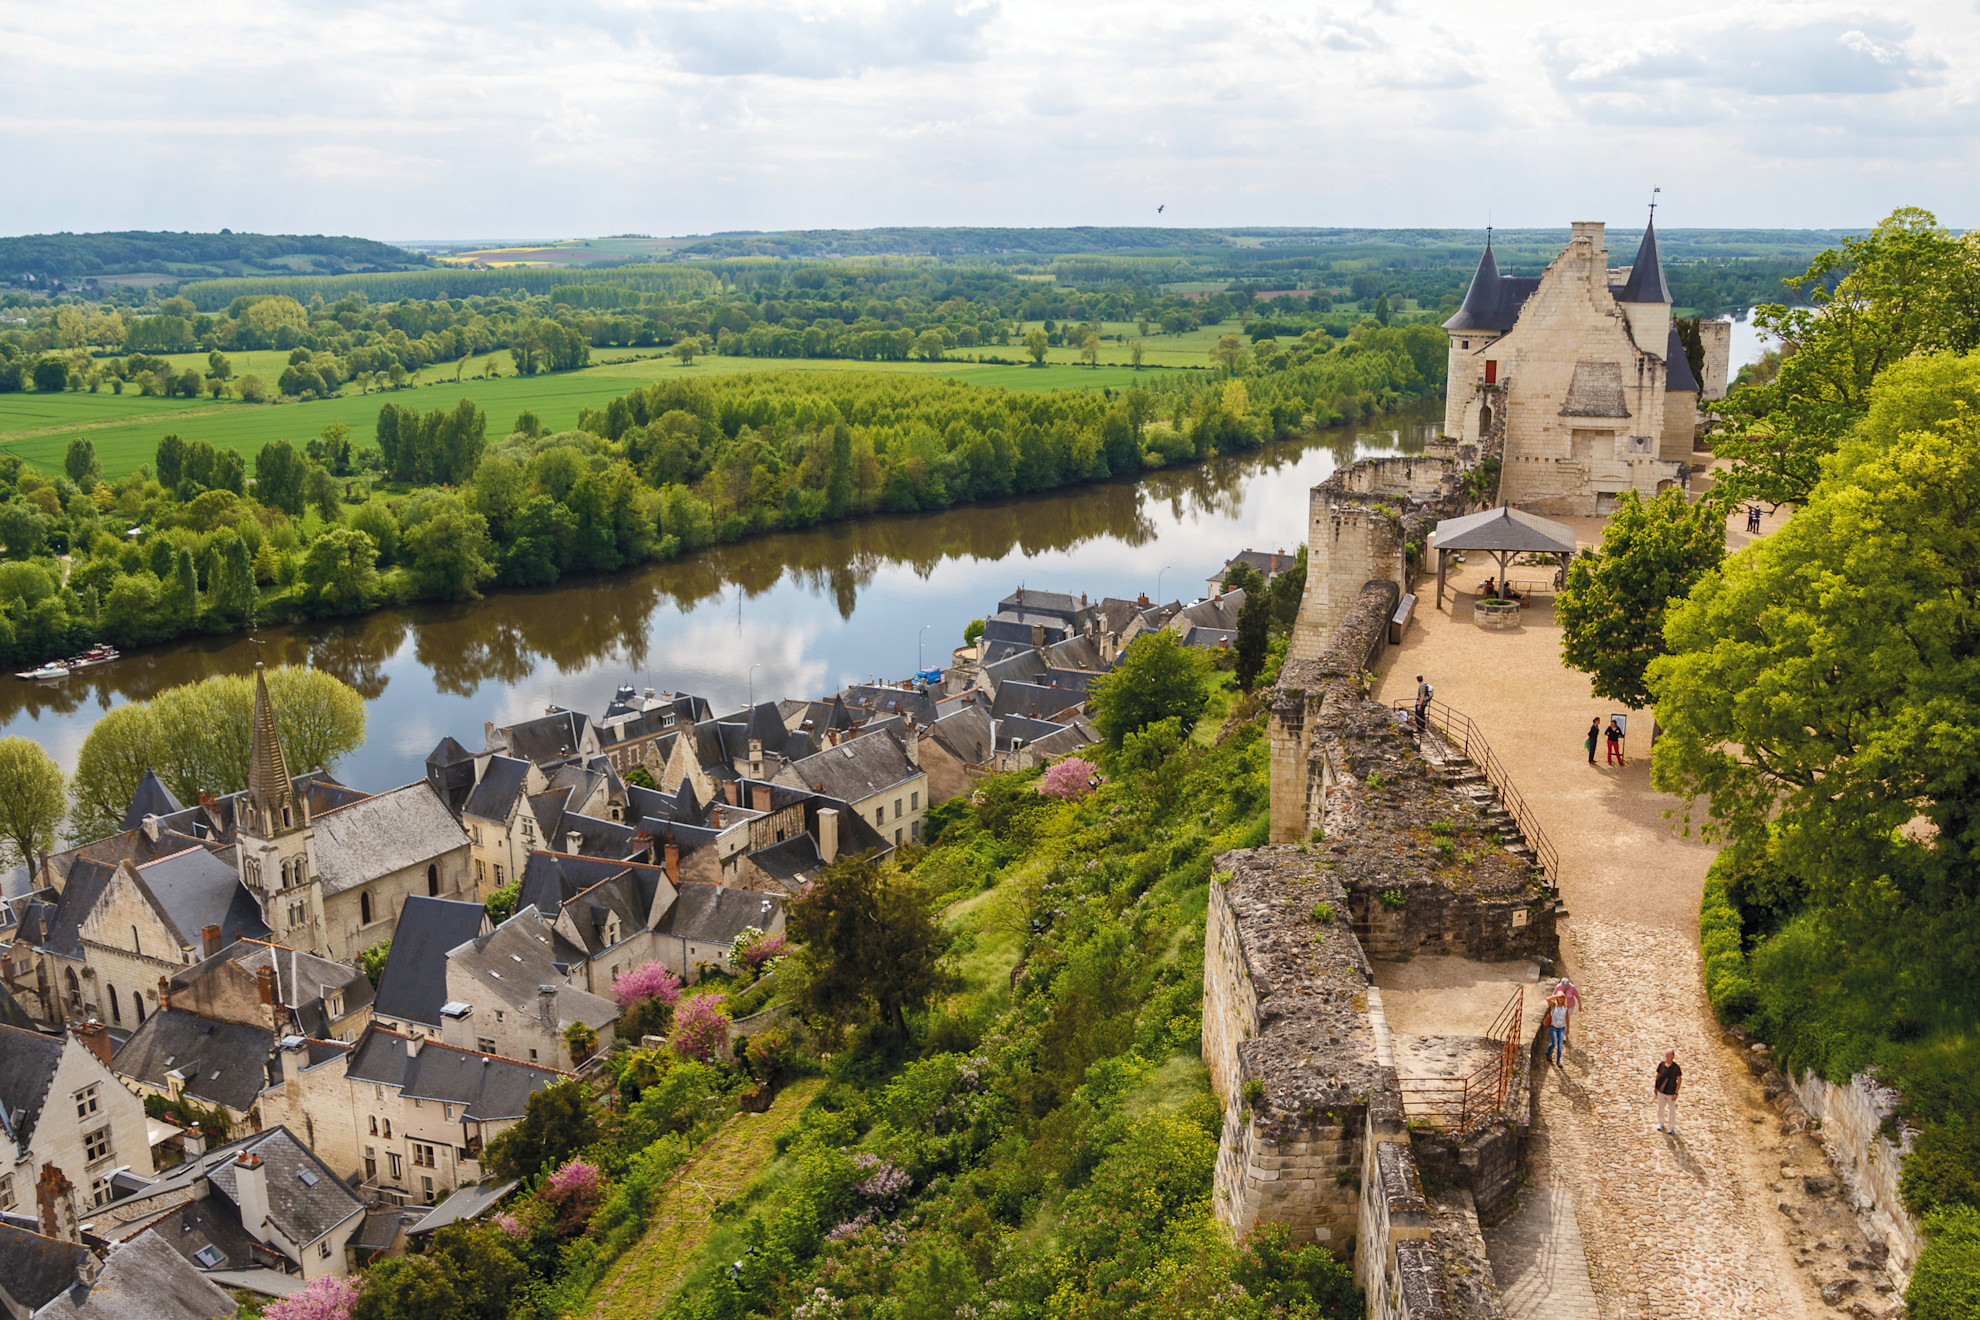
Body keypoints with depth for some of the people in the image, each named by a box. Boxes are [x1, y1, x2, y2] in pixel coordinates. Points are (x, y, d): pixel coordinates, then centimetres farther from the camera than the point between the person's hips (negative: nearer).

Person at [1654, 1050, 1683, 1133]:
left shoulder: (1676, 1067, -16)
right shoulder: (1661, 1065, -7)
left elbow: (1679, 1080, -10)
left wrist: (1676, 1093, -10)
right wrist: (1655, 1087, 12)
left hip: (1671, 1093, -3)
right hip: (1661, 1091, 3)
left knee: (1672, 1110, 8)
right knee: (1660, 1108, 14)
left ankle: (1672, 1127, 24)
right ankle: (1661, 1123, 35)